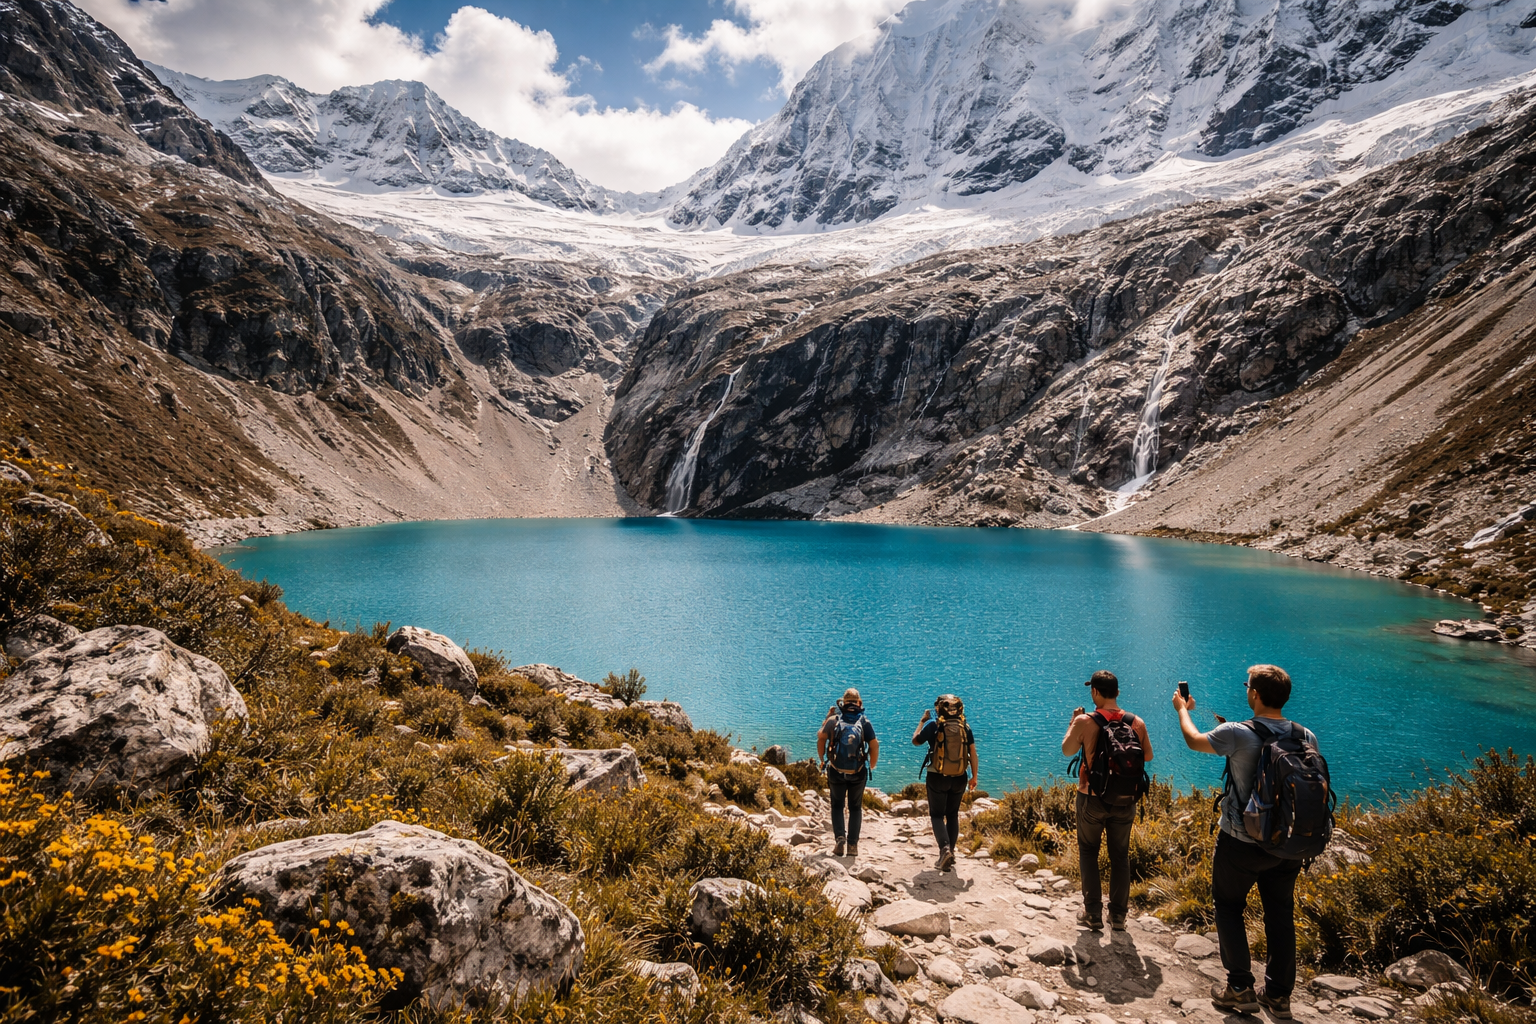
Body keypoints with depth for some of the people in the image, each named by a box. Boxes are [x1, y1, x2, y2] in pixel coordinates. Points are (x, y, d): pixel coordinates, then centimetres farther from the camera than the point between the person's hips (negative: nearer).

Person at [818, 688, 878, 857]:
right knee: (855, 808, 15)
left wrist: (822, 759, 8)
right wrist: (871, 766, 8)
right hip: (858, 773, 0)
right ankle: (852, 845, 9)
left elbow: (821, 738, -6)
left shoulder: (834, 720, -3)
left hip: (836, 772, 0)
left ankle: (839, 838, -3)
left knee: (837, 806, 16)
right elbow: (874, 746, -7)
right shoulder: (864, 723, -4)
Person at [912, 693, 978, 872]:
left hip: (937, 777, -3)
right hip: (959, 778, 3)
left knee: (937, 814, 7)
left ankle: (945, 847, -16)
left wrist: (922, 721, 16)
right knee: (953, 815, 17)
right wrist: (974, 777, 9)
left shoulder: (933, 726, -9)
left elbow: (915, 741, 5)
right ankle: (949, 855, 17)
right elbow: (973, 753, 0)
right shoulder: (965, 727, -2)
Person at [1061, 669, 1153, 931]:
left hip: (1092, 799, -3)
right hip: (1126, 802, 3)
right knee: (1120, 856, 16)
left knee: (1088, 853, 13)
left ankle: (1093, 913, 13)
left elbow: (1067, 750, 0)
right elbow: (1148, 756, 8)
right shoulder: (1137, 723, -6)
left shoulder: (1085, 722, -15)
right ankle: (1118, 915, 21)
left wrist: (1073, 722, 12)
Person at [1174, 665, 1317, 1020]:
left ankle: (1240, 988, 16)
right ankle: (1279, 995, 27)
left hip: (1241, 844, -4)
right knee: (1281, 914, 17)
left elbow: (1195, 740, -3)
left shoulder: (1238, 735, -22)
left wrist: (1182, 709, 15)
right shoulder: (1307, 738, -6)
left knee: (1228, 906, 14)